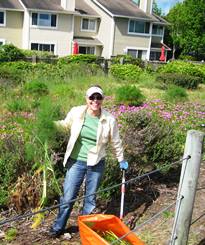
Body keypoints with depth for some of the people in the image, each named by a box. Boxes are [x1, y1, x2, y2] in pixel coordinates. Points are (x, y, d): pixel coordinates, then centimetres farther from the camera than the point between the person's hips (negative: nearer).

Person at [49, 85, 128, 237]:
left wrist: (121, 160, 12)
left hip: (97, 164, 0)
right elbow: (66, 125, 11)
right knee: (68, 197, 5)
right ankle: (58, 227, 25)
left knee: (90, 198, 14)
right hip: (76, 161, 0)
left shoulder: (109, 119, -10)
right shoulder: (76, 112, -10)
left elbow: (116, 142, 3)